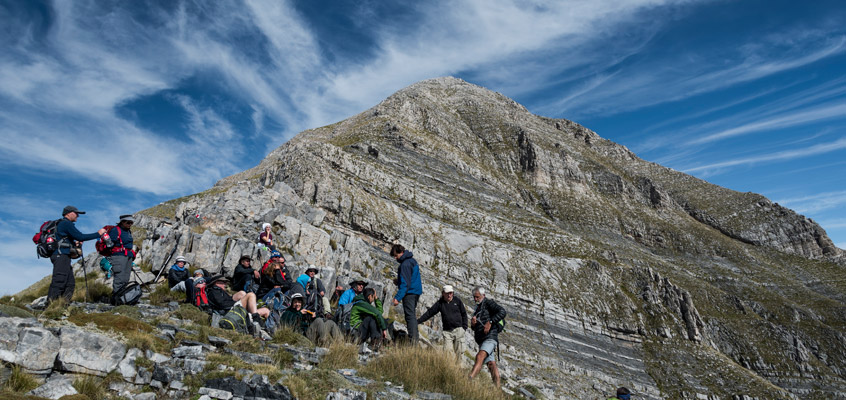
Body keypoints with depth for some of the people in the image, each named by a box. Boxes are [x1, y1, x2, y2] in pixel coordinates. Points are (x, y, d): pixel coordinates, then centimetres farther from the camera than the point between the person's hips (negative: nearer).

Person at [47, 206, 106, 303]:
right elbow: (80, 237, -17)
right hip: (61, 256, -11)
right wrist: (98, 234, -12)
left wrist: (74, 243, 11)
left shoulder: (62, 224, 25)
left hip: (63, 257, 11)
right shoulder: (66, 223, -7)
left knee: (70, 284, 7)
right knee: (58, 284, -14)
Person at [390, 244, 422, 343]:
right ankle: (415, 337, 16)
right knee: (412, 315, 15)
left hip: (409, 293, -10)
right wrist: (398, 281, 16)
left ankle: (413, 340, -12)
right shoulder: (412, 260, 15)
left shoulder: (405, 264, -17)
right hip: (416, 292, 10)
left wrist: (397, 297, -22)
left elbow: (405, 284, -21)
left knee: (409, 316, -9)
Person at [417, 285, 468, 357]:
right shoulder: (440, 303, 5)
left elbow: (464, 313, 11)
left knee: (458, 351, -2)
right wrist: (418, 321, 0)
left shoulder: (457, 300, 4)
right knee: (447, 351, -10)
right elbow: (429, 313, 5)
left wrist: (464, 327, 4)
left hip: (458, 329, 0)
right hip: (447, 331, 1)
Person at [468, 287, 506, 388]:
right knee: (491, 364, 5)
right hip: (481, 341, 9)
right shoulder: (478, 308, 25)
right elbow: (474, 327, 25)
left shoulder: (488, 303, 0)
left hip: (490, 338, -9)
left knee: (479, 357, -27)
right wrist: (473, 323, 0)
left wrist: (490, 322, -23)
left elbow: (502, 312, -16)